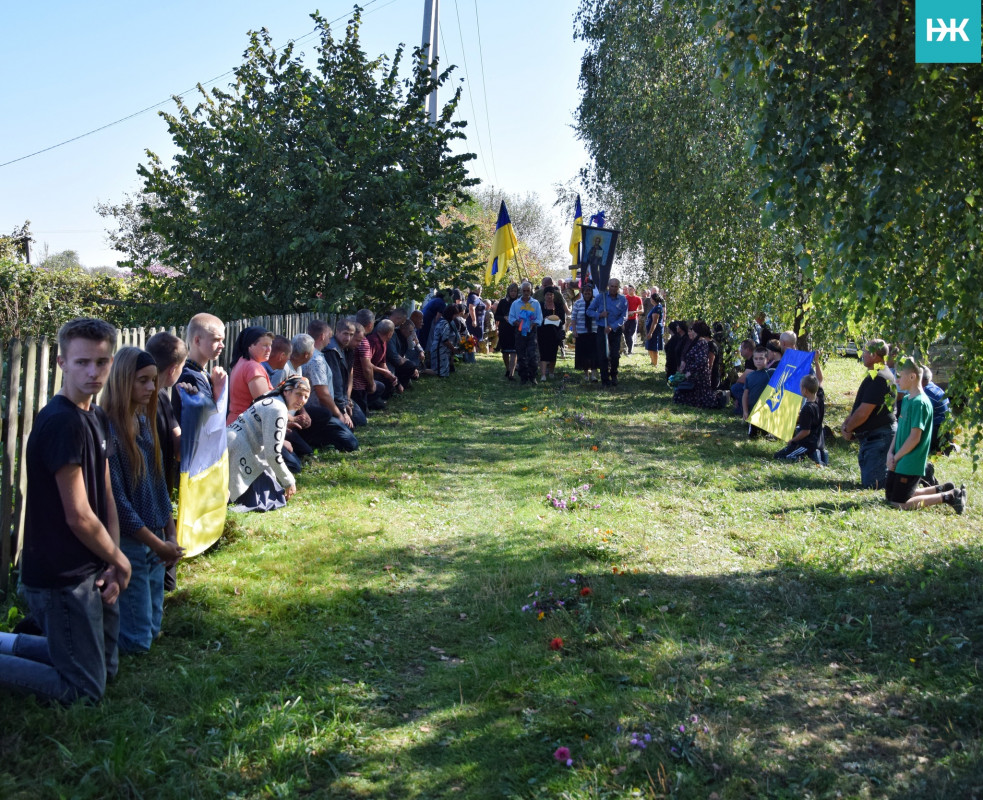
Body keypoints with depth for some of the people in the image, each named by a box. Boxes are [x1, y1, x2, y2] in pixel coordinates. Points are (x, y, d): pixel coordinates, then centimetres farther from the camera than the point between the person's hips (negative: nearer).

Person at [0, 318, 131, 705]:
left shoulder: (97, 418, 7)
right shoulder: (61, 423, -23)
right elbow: (78, 517, -22)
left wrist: (112, 566, -1)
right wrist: (120, 561, -7)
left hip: (89, 572, 9)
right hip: (62, 579, -9)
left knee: (106, 666, 23)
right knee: (85, 689, 2)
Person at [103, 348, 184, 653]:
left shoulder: (145, 422, 7)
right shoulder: (108, 430, -18)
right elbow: (116, 501, -18)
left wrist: (171, 536, 6)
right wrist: (158, 544, -12)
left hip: (156, 541, 8)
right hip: (127, 543, -8)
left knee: (153, 628, 14)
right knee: (136, 640, 0)